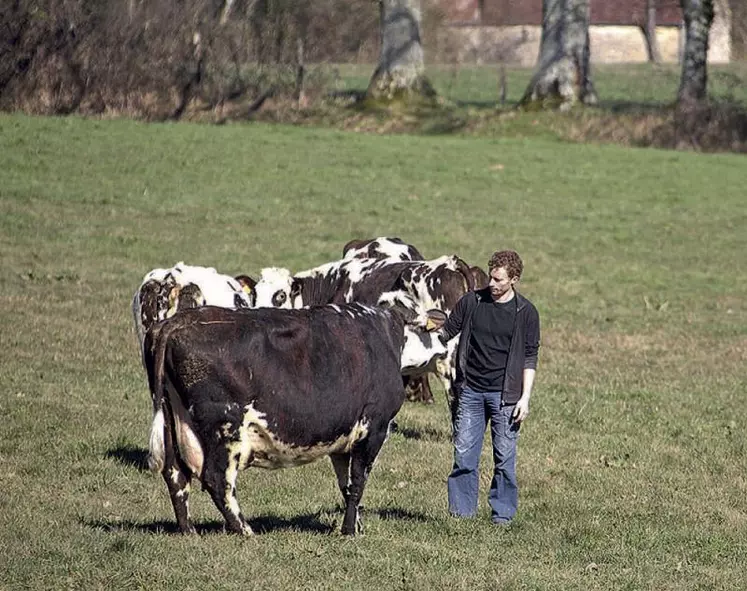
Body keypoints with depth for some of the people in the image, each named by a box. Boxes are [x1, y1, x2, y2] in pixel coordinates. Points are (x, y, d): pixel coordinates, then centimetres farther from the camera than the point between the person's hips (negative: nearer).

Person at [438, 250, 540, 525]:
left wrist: (525, 397, -6)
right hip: (470, 391, 2)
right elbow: (448, 332, 11)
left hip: (504, 394, -2)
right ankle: (460, 512, 11)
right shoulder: (472, 301, 3)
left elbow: (529, 358, 1)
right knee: (464, 454, 3)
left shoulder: (525, 312, -2)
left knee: (504, 457, 1)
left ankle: (502, 514, 11)